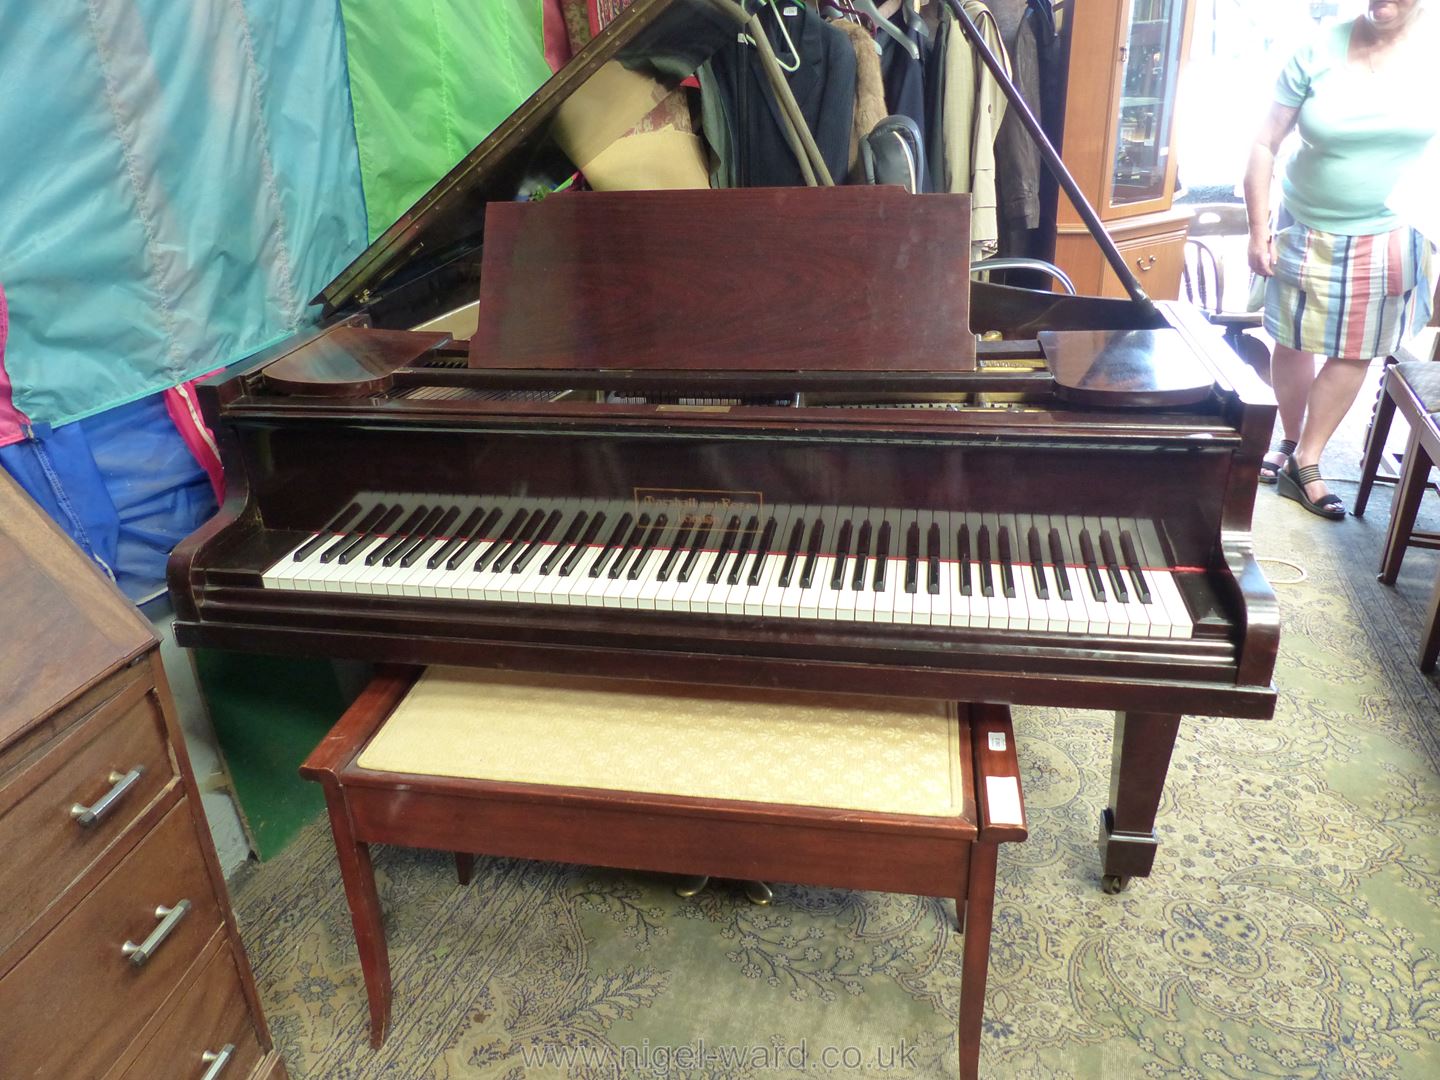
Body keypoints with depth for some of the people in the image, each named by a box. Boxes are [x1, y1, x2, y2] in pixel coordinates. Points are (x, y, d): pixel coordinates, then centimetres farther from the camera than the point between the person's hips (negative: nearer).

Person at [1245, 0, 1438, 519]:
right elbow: (1264, 144, -5)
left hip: (1391, 237, 1)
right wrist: (1258, 230, -8)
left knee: (1354, 353, 4)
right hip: (1309, 232, 0)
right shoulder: (1319, 51, -8)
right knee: (1295, 343, 7)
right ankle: (1290, 442, 29)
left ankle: (1305, 464, 16)